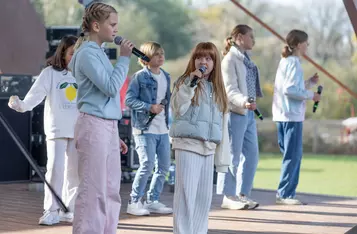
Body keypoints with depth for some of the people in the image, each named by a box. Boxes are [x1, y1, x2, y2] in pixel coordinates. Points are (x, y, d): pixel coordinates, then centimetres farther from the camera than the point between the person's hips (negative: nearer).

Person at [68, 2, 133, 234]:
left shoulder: (99, 52, 17)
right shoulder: (88, 53, -10)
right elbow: (111, 87, -17)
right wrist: (124, 58, -8)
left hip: (108, 127, 9)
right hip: (94, 126, -9)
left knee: (111, 191, 10)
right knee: (93, 191, -7)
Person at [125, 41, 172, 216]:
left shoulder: (166, 77, 13)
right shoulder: (140, 77, -8)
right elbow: (129, 99, -12)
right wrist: (150, 107, -19)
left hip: (163, 129, 8)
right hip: (145, 129, -7)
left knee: (164, 165, 9)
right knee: (147, 164, -13)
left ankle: (153, 201, 21)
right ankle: (134, 202, -1)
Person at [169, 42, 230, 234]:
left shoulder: (217, 90, 15)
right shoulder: (184, 82, 0)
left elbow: (222, 125, 15)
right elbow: (178, 109, -16)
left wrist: (222, 157, 12)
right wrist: (190, 83, -20)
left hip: (209, 148, 6)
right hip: (187, 145, -6)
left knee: (204, 196, 9)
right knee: (186, 194, -9)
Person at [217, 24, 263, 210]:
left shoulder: (246, 59, 17)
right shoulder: (230, 59, -9)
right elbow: (230, 90, -17)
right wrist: (244, 102, -32)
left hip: (249, 113, 9)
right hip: (235, 113, -9)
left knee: (252, 155, 10)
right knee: (233, 156, -3)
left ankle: (243, 194, 18)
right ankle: (228, 197, 5)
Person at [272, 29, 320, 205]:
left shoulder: (285, 61, 18)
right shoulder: (294, 63, -11)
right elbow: (290, 90, -21)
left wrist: (310, 82, 15)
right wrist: (310, 95, -12)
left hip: (282, 115, 10)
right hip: (292, 115, -10)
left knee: (292, 155, 13)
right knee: (293, 155, -6)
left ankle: (286, 193, 15)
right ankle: (285, 194, -4)